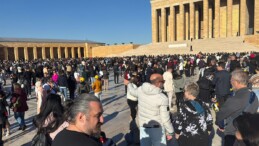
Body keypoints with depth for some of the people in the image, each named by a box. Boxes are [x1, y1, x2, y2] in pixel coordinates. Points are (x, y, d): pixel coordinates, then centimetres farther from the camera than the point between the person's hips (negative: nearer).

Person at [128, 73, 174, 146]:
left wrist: (129, 84, 37)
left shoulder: (141, 90, -9)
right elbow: (165, 119, -17)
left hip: (143, 126, 5)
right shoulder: (163, 98, -22)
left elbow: (132, 91, 15)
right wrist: (170, 132, -1)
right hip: (157, 128, -4)